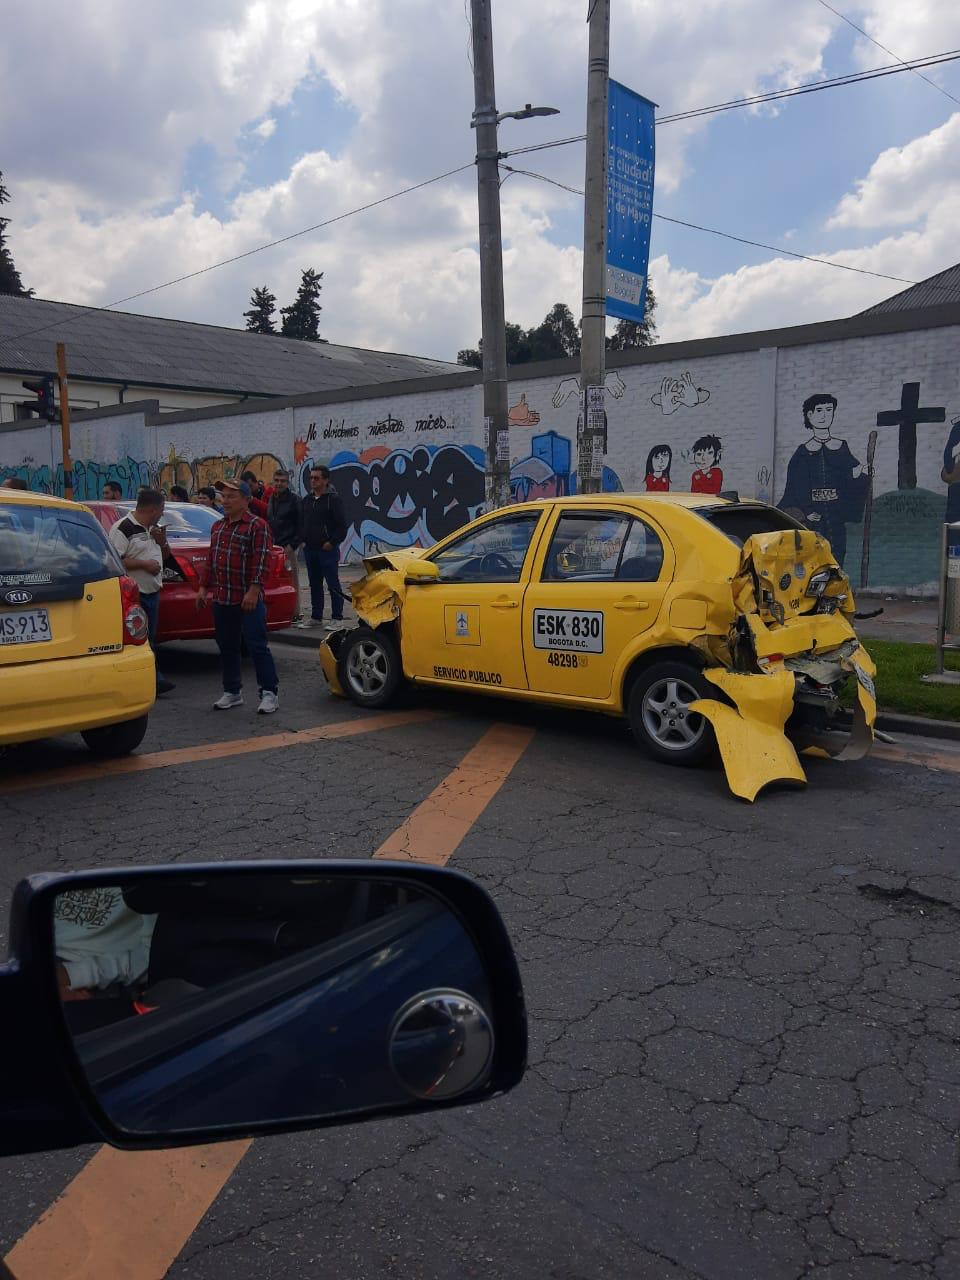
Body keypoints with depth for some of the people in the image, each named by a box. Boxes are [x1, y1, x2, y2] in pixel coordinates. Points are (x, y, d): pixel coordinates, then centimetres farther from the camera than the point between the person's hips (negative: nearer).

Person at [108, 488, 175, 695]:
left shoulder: (154, 528, 15)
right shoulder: (123, 528, -14)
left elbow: (164, 557, 24)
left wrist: (162, 542, 2)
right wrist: (144, 564, -20)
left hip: (152, 592, 9)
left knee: (149, 639, 12)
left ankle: (154, 680, 16)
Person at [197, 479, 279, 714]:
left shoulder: (257, 525, -7)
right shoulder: (218, 527, 17)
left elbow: (260, 561, -14)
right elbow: (210, 559, 21)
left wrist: (253, 591, -21)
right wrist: (204, 587, 15)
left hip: (248, 599, -7)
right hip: (221, 598, 8)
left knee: (257, 645, -5)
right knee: (227, 647, 12)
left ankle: (269, 693, 0)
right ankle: (232, 692, 23)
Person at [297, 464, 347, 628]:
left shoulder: (333, 499, -7)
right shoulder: (307, 499, 13)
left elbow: (342, 525, -10)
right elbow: (302, 522, 22)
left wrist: (332, 542, -14)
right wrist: (303, 540, 9)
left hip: (327, 549, -7)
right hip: (309, 549, 7)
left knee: (333, 584, -3)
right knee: (314, 584, 13)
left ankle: (337, 618, 2)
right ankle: (316, 617, 21)